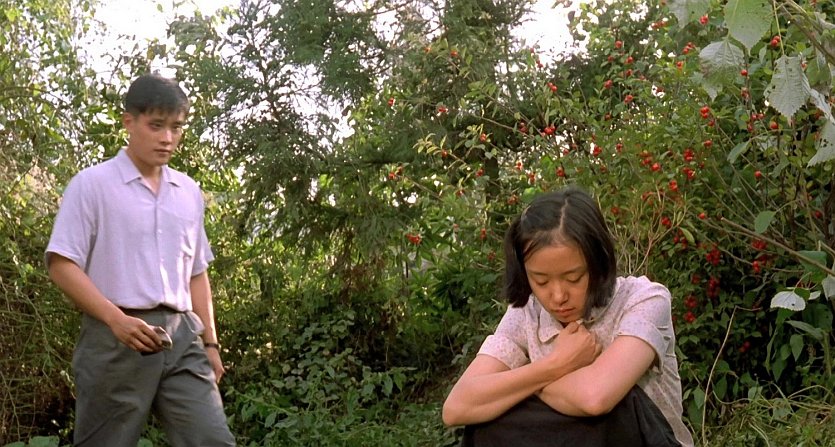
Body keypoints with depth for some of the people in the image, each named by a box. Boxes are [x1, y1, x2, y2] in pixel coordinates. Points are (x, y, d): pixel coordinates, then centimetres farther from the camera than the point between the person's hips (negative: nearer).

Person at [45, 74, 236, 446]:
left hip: (181, 336, 5)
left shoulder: (189, 192, 14)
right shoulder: (92, 184, -2)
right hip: (117, 338, -4)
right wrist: (117, 320, -18)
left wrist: (209, 341, 16)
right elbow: (61, 265, -7)